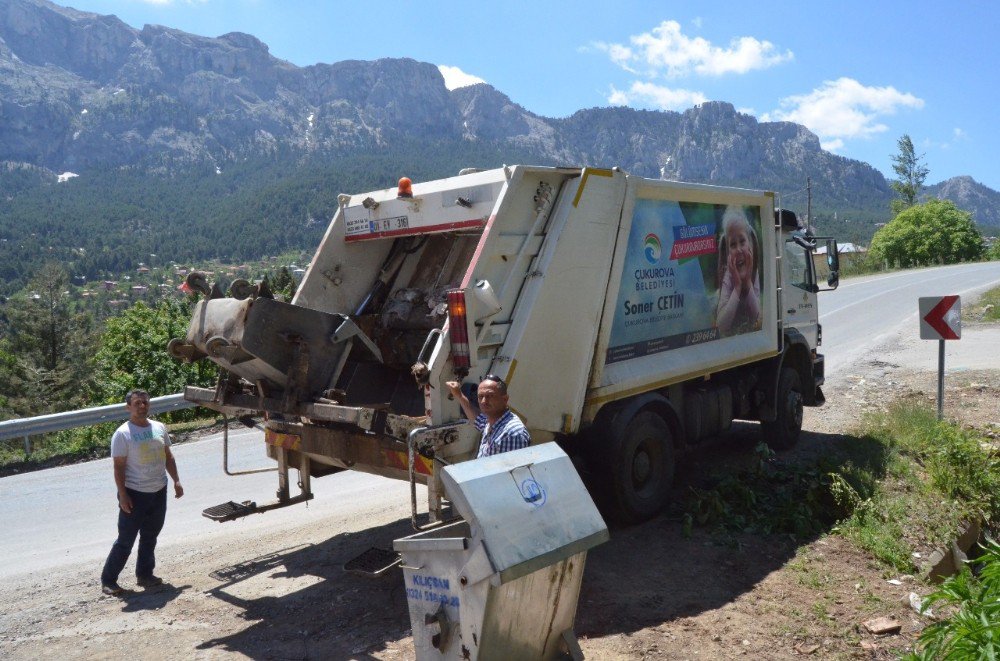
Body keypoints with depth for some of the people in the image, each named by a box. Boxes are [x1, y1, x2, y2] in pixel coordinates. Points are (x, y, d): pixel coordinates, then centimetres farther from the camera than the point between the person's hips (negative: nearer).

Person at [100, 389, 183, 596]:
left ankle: (145, 574, 28)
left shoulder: (159, 428, 5)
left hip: (159, 492, 6)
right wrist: (123, 495, -17)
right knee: (125, 540, 1)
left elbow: (168, 457, 13)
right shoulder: (123, 434, -12)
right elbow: (119, 467, -13)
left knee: (150, 537, 16)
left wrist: (176, 481, 7)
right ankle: (108, 580, 13)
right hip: (135, 494, -6)